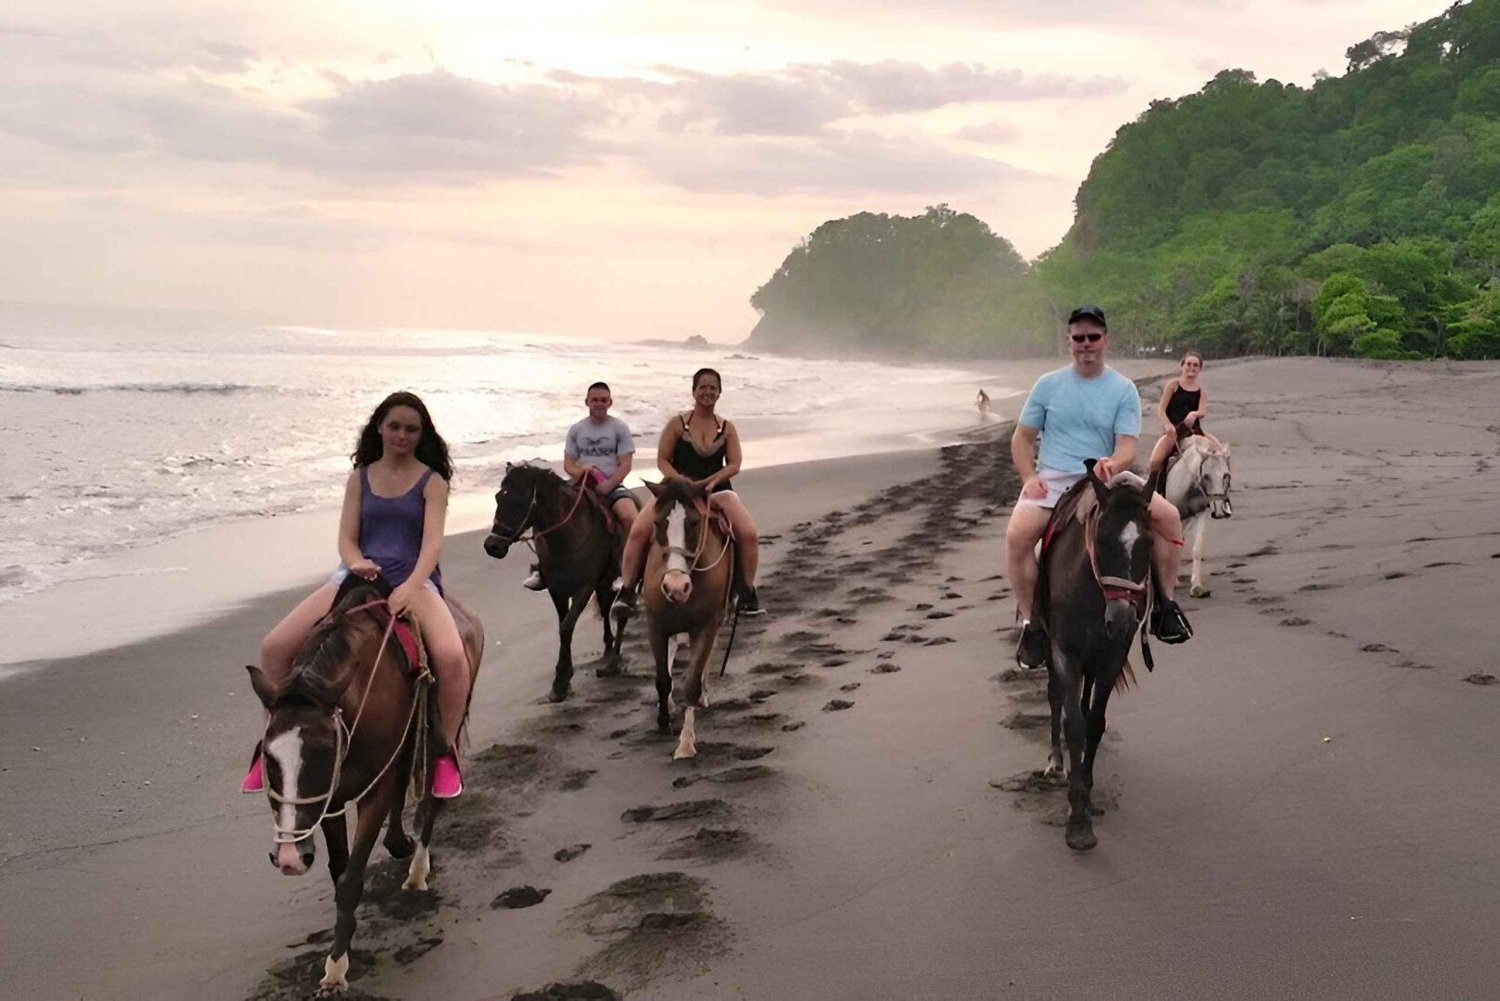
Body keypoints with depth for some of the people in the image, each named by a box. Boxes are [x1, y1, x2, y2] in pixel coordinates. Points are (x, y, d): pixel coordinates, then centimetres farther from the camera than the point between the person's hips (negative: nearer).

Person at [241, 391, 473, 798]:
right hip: (360, 575, 4)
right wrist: (357, 564, -16)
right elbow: (347, 540, 9)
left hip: (414, 580, -3)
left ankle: (445, 752, -10)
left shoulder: (432, 482, 5)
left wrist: (409, 588, -26)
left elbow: (432, 541, -8)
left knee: (451, 657, -33)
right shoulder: (359, 479, 15)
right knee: (274, 647, -13)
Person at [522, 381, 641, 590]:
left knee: (630, 516, -33)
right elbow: (568, 464, 9)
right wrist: (580, 471, -14)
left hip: (611, 485, -3)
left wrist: (608, 485, -18)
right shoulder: (576, 429, 11)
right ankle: (543, 568, -4)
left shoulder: (619, 428, 3)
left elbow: (625, 465, -3)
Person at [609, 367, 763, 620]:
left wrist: (711, 481, -17)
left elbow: (734, 464, 2)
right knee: (638, 530, -22)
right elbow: (662, 460, 1)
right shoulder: (677, 424, 3)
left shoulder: (727, 428, 8)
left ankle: (747, 592, -4)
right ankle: (626, 590, -12)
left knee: (749, 534, -22)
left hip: (716, 491, 1)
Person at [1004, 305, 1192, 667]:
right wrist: (1030, 478, -10)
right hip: (1052, 478, -1)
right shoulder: (1048, 385, 5)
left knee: (1168, 515, -18)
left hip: (1108, 479, 1)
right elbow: (1022, 438, 8)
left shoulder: (1123, 389, 4)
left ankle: (1165, 605, -1)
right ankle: (1030, 622, -15)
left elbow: (1127, 447, -6)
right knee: (1018, 533, -30)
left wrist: (1112, 465, -30)